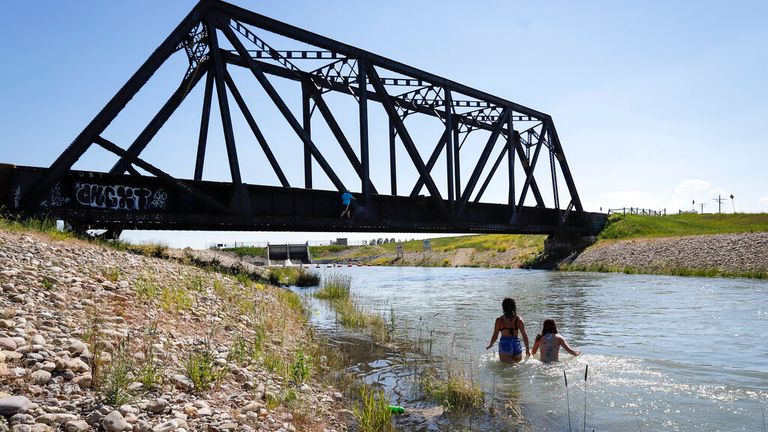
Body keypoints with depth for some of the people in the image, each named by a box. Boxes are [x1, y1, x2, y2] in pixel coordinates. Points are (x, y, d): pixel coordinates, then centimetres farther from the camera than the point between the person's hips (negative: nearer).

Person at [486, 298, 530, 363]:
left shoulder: (499, 320, -2)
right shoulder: (519, 319, 2)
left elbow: (495, 336, 1)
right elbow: (525, 336, 3)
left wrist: (490, 345, 19)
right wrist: (527, 350, 12)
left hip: (504, 346, -2)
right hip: (516, 345, 2)